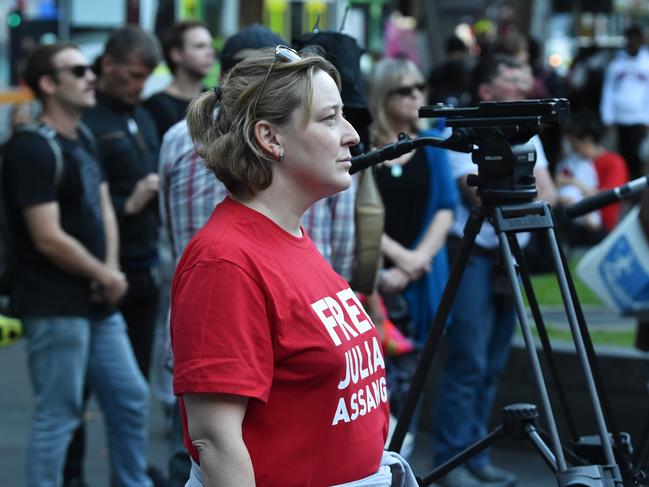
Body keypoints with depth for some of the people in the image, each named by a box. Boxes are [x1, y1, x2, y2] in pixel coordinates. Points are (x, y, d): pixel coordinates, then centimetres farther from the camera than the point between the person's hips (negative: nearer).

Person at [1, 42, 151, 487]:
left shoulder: (83, 140, 13)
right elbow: (48, 238, -20)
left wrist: (111, 271, 0)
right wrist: (104, 276, -8)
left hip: (98, 305, 9)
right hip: (56, 310, -9)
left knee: (131, 399, 14)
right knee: (57, 416, -1)